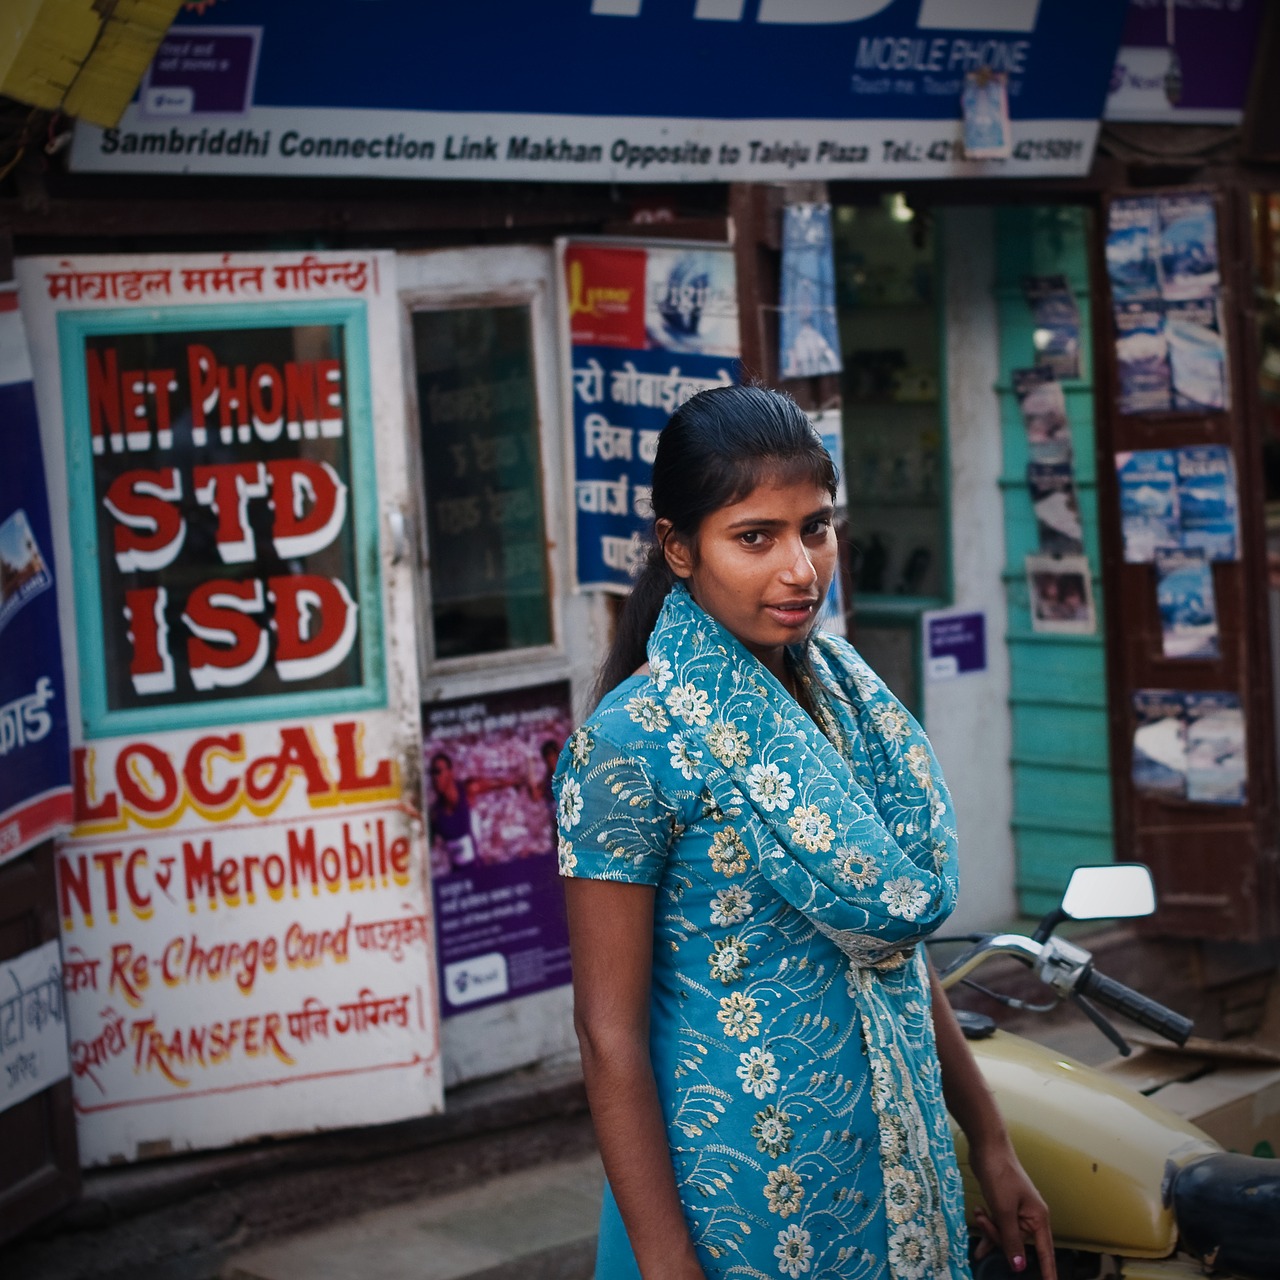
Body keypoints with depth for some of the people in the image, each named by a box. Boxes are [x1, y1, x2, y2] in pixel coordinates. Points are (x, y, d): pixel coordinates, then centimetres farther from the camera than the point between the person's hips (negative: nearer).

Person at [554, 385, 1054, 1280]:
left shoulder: (853, 701, 3)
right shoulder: (630, 743, -17)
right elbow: (609, 1035, -17)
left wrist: (990, 1145, 12)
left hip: (901, 1173, 6)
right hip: (743, 1196, -6)